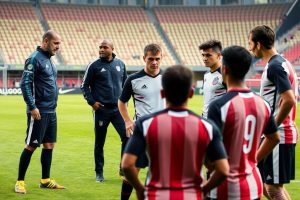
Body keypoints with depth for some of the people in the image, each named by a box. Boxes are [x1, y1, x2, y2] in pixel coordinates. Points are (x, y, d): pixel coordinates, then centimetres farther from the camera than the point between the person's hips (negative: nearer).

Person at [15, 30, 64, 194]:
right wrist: (32, 107, -21)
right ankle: (20, 182, 4)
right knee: (31, 146, -4)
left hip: (51, 112, 9)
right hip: (39, 112, -9)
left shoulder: (48, 59, 14)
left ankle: (45, 180, 20)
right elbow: (25, 84, -18)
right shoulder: (34, 59, -13)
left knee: (49, 145, 11)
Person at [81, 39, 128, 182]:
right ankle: (99, 173, 18)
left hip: (118, 109, 3)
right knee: (99, 142, 5)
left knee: (127, 137, -7)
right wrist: (92, 102, -7)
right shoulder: (94, 66, -3)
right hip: (101, 110, -2)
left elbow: (125, 83, 18)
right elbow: (84, 86, 2)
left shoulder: (120, 64, 7)